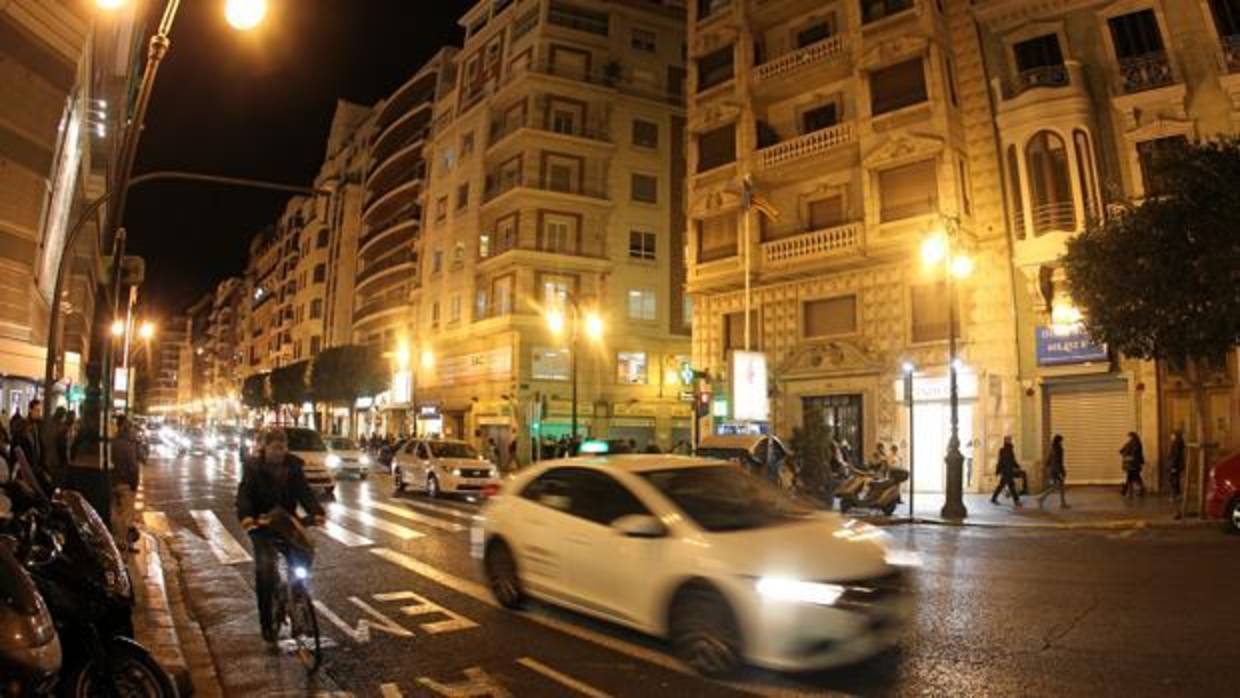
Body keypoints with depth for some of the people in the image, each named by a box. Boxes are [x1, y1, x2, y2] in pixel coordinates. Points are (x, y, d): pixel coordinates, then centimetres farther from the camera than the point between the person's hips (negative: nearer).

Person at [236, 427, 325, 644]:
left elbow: (304, 491, -9)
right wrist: (246, 516, -38)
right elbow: (244, 493, -18)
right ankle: (266, 622, -2)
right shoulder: (253, 467, -6)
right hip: (262, 525, -2)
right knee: (265, 569, -14)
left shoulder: (293, 466, 0)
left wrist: (316, 512, -27)